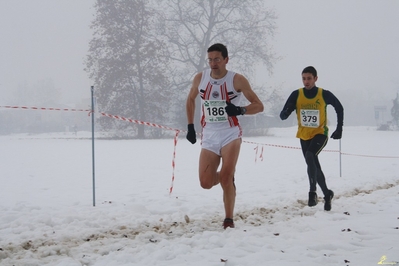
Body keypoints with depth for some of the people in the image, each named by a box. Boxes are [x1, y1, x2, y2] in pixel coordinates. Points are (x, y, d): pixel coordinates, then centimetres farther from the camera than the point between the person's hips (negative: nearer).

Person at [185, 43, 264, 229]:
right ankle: (226, 177, 32)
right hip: (209, 136, 3)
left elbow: (259, 106, -6)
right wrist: (190, 126, 15)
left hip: (231, 134, -3)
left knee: (226, 178, -18)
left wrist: (241, 110, -25)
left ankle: (229, 219, -3)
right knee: (206, 183, -3)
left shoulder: (237, 80, -9)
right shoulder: (200, 78, 1)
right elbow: (190, 100, 20)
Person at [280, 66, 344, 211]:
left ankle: (313, 192, -23)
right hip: (304, 136, 4)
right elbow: (283, 116, -13)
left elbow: (339, 108, 6)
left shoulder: (324, 94, -12)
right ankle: (327, 194, 33)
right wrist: (286, 112, -37)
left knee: (310, 156, -30)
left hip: (320, 134, -3)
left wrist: (339, 129, 3)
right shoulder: (296, 95, -10)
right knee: (314, 167, 12)